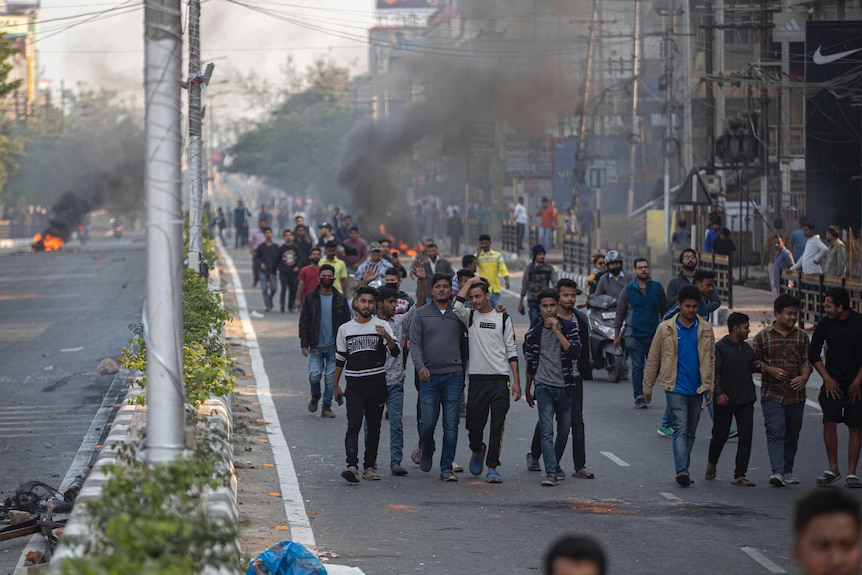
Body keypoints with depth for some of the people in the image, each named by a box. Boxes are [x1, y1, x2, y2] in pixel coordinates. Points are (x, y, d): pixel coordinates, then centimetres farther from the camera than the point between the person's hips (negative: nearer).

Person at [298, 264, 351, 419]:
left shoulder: (340, 300, 6)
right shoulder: (311, 298, 4)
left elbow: (347, 324, 9)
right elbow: (303, 323, 4)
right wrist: (304, 344, -4)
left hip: (334, 347, 1)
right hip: (316, 347, -1)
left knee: (331, 378, 1)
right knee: (314, 375, -10)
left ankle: (327, 407, 13)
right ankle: (315, 396, 20)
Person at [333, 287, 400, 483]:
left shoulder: (382, 326, 3)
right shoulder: (345, 329, 9)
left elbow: (395, 352, -8)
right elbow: (340, 359, 16)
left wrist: (386, 337, -27)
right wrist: (335, 385, 16)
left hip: (377, 384, 0)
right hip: (354, 385, 0)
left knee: (374, 427, 6)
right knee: (354, 425, -13)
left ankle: (369, 466, 15)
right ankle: (352, 465, -24)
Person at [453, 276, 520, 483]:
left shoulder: (503, 318, 6)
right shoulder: (470, 317, 9)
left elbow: (511, 350, 6)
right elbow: (457, 307, -14)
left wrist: (517, 381, 0)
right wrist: (469, 282, -2)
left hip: (500, 380, -1)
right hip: (477, 378, 1)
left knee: (497, 425, -6)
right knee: (474, 425, 5)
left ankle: (492, 467, -3)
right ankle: (478, 451, 36)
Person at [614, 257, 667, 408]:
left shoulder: (657, 288, 7)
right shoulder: (627, 290, 3)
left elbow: (664, 310, 16)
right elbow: (620, 313, 9)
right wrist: (617, 334, 6)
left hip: (654, 334, 2)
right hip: (634, 334, -2)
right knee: (637, 366, -5)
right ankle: (639, 397, -3)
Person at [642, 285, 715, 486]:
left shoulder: (706, 330, 6)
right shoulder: (665, 329, -2)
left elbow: (710, 359, 13)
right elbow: (653, 359, 4)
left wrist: (710, 386, 7)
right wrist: (647, 386, 5)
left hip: (697, 389, 4)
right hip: (675, 388, -4)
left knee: (691, 432, 10)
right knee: (680, 429, -15)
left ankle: (684, 470, 20)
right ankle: (682, 471, -23)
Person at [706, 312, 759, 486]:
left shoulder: (746, 348, 12)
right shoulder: (720, 348, -8)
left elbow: (752, 366, 23)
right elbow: (714, 373, -14)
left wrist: (760, 366, 0)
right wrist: (718, 393, -26)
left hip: (745, 400, 5)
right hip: (725, 400, -5)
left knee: (746, 437, -3)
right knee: (720, 436, 6)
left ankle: (739, 475, 0)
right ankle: (712, 464, 35)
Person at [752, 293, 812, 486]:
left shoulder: (801, 336, 9)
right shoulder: (763, 336, 1)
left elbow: (807, 360, 9)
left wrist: (804, 377, -10)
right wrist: (770, 370, -13)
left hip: (796, 394, 3)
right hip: (772, 393, -3)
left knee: (792, 434, 10)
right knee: (776, 432, -16)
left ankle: (788, 472, 23)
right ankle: (777, 472, -25)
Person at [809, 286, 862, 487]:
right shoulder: (825, 324, -2)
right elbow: (813, 354, 6)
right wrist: (827, 379, -1)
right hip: (833, 383, 1)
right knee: (829, 423, -10)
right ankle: (832, 469, 2)